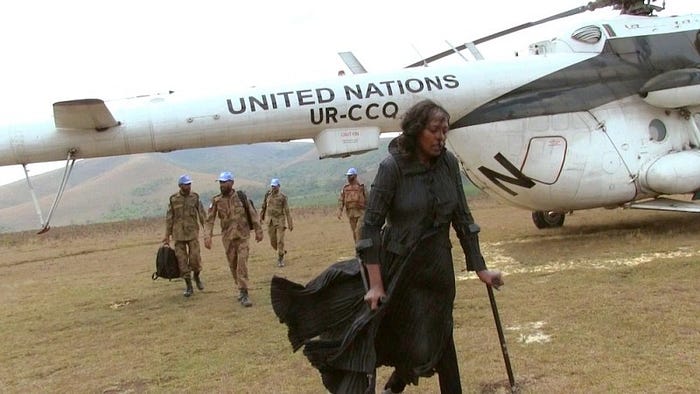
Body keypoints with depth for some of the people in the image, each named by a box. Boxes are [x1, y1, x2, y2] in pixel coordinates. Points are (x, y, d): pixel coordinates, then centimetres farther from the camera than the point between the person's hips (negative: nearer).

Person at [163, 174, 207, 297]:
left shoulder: (195, 197, -1)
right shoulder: (173, 199, 0)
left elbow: (202, 215, 0)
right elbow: (169, 218, 3)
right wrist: (167, 236, 2)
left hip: (192, 233, -1)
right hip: (178, 234, 1)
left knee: (195, 257, -9)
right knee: (182, 260, 0)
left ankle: (196, 276, 21)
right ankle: (188, 286, 10)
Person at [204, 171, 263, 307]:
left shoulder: (241, 197, -4)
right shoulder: (216, 201, -2)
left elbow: (253, 214, 1)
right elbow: (210, 220, -5)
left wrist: (258, 231, 0)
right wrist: (207, 236, -16)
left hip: (242, 236, -2)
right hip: (227, 238, 2)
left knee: (242, 264, -11)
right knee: (233, 265, 10)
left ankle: (244, 294, -9)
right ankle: (241, 289, 28)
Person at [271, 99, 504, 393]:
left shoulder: (448, 163, -2)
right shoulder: (392, 167, -16)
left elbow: (462, 217, 6)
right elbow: (371, 226, -16)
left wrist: (480, 269, 5)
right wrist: (376, 284, -20)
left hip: (437, 267, 5)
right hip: (397, 265, -5)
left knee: (438, 339, 15)